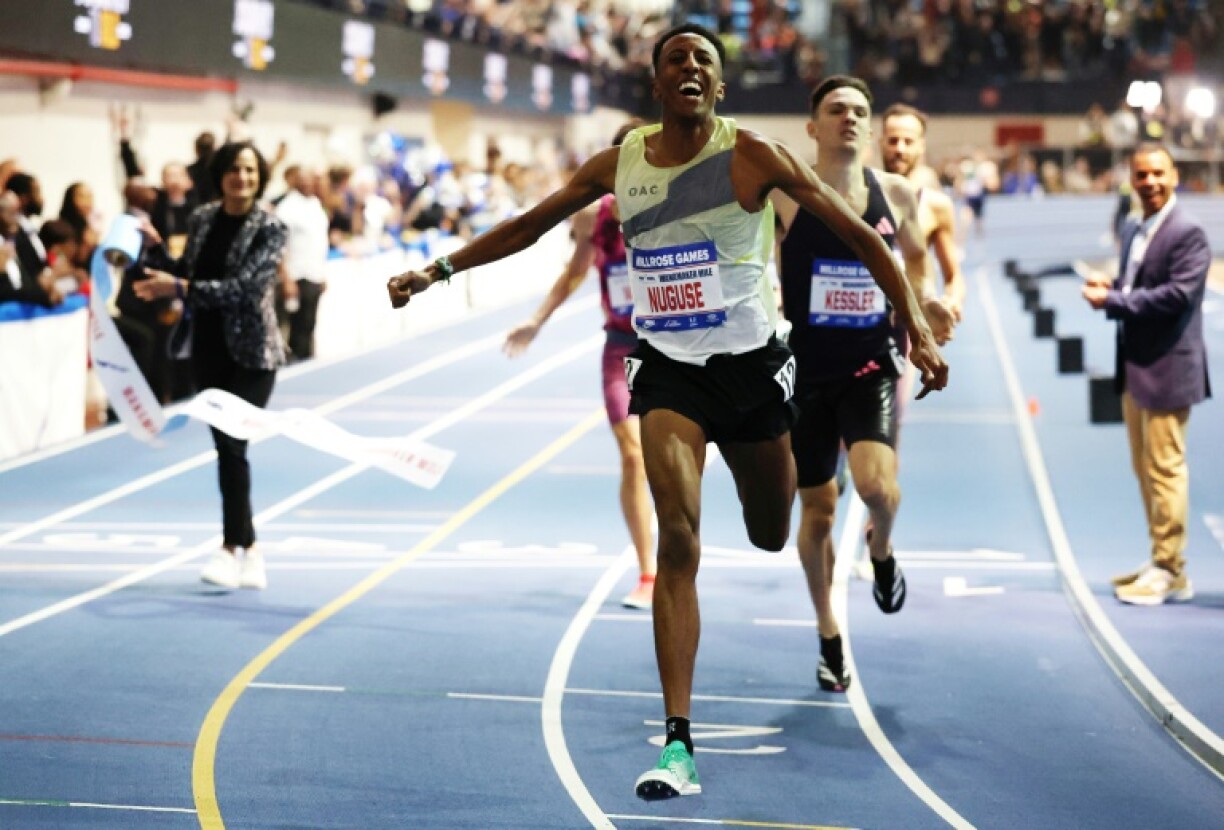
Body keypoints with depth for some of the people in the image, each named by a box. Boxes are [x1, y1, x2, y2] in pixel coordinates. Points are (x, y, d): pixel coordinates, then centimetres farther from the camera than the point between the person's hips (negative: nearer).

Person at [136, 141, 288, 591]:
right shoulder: (202, 219, 6)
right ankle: (250, 549, 15)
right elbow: (186, 276, 14)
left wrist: (180, 288, -23)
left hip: (252, 351, -5)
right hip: (209, 348, 6)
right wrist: (158, 250, -1)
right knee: (224, 446, 7)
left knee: (232, 445, -11)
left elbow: (244, 286, -20)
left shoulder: (269, 228, -9)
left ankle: (232, 547, -2)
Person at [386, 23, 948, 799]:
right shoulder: (618, 163, -1)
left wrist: (918, 327, -12)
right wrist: (438, 271, 8)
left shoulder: (753, 155, -11)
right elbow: (528, 226, 12)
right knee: (678, 539, -15)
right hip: (667, 367, 1)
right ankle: (679, 744, -15)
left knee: (771, 536, 17)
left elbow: (860, 235, -8)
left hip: (751, 364, -1)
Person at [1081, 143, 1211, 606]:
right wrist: (1110, 288, 0)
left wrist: (1113, 301, -19)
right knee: (1145, 470, 14)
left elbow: (1178, 294, -22)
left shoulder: (1187, 233, -13)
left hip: (1167, 368, -9)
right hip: (1134, 367, 9)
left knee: (1165, 470, -4)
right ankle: (1162, 564, 24)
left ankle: (1169, 572, 4)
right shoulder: (1132, 232, 13)